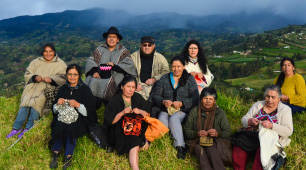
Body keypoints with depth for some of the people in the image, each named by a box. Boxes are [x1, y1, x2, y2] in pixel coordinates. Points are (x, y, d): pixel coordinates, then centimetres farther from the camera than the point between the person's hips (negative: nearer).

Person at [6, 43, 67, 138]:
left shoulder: (60, 64, 8)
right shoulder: (36, 62, 18)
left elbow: (63, 78, -4)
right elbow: (27, 74, 11)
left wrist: (51, 79, -22)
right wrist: (35, 77, -11)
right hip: (33, 87, 3)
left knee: (36, 102, -29)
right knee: (25, 101, -23)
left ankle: (28, 129, -23)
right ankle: (17, 128, -18)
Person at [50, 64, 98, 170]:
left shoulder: (85, 89, -1)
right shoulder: (63, 89, 10)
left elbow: (89, 111, -7)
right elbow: (54, 110, 13)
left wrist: (78, 105, -21)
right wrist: (58, 104, -9)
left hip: (79, 119, -3)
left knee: (71, 128, -33)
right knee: (59, 127, -30)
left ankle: (68, 156, -23)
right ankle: (56, 154, -18)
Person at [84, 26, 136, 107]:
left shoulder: (123, 51, 13)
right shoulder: (100, 49, 20)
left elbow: (129, 65, -1)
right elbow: (90, 61, 11)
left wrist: (115, 66, -12)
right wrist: (94, 71, -8)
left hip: (115, 76, -2)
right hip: (99, 76, 2)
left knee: (110, 84, -34)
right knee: (93, 83, -27)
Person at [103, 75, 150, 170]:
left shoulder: (138, 98, 10)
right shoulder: (115, 101, -1)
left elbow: (148, 114, 9)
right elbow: (110, 121, -7)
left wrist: (140, 112, -13)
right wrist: (122, 113, -21)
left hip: (137, 129, 4)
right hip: (120, 132, -4)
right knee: (134, 144, -30)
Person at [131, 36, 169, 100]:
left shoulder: (160, 58, 12)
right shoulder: (133, 56, 11)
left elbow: (166, 72, 7)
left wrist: (154, 79, -6)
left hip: (154, 85, 1)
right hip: (138, 86, 0)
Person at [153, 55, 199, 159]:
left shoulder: (189, 79, 11)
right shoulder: (164, 79, 17)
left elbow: (195, 99, 2)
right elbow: (156, 96, 13)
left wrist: (181, 103, -13)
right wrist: (163, 102, -8)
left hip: (182, 111, -2)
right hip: (166, 110, 2)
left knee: (173, 120, -35)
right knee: (161, 123, -32)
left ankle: (180, 147, -39)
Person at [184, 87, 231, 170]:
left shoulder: (220, 112, 11)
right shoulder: (194, 111, 12)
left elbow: (228, 133, 8)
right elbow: (186, 130, 10)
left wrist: (217, 133, -14)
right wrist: (197, 133, -11)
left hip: (214, 142, 0)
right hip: (198, 142, 1)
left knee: (210, 148, -36)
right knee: (199, 149, -35)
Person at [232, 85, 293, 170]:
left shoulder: (285, 109, 4)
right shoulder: (258, 105, 13)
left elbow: (288, 131, -6)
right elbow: (244, 120, 12)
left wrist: (271, 125, -20)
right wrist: (250, 121, -11)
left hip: (271, 140, -2)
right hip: (252, 137, 3)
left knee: (261, 152, -36)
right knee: (237, 150, -25)